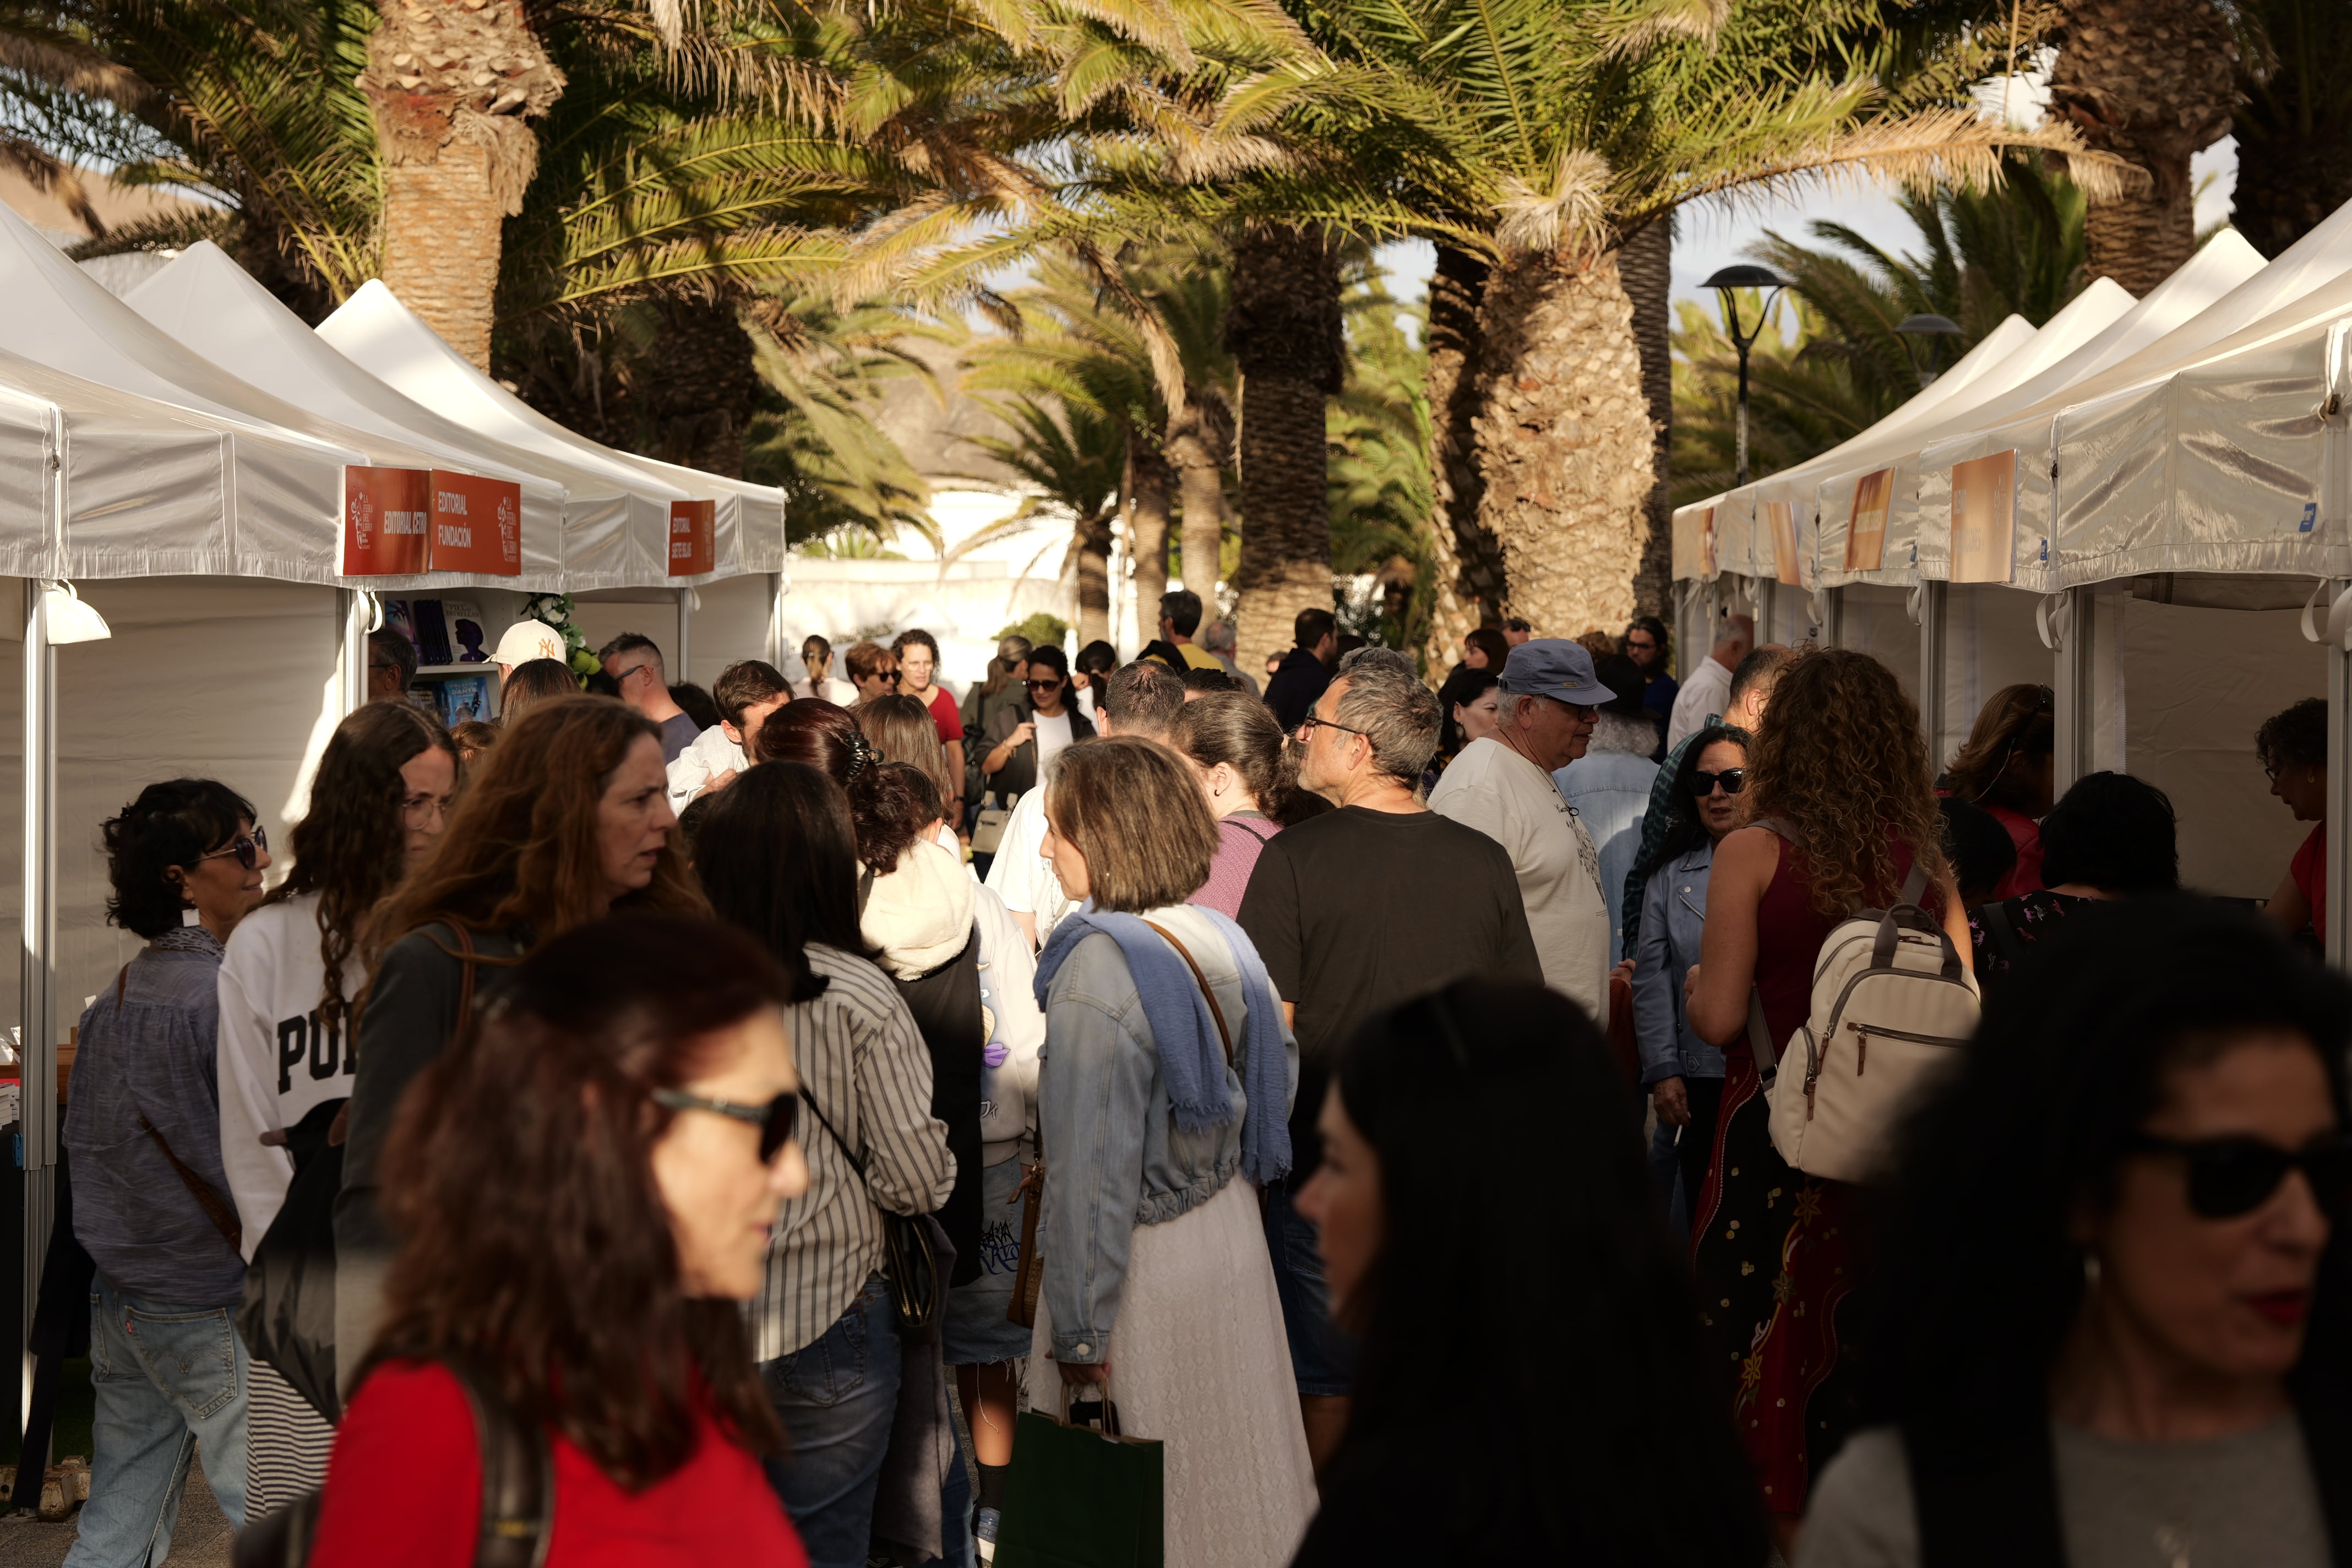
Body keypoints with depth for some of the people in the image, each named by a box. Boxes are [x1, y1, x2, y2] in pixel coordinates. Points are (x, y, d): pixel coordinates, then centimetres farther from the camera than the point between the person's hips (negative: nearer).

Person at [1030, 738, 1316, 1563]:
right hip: (1233, 1236, 7)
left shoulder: (1094, 975, -22)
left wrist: (1078, 1332, -18)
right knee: (1232, 1461, 20)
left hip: (1145, 1261, -7)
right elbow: (1279, 1075, 11)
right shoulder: (1223, 938, -1)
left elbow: (1092, 1173, -22)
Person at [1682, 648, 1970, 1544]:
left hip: (1777, 1129, -4)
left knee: (1761, 1340, 7)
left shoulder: (1755, 851, -9)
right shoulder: (1925, 856, 1)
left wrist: (1696, 985, 10)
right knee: (1863, 1340, 13)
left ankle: (1771, 1527, 12)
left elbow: (1719, 1018, -12)